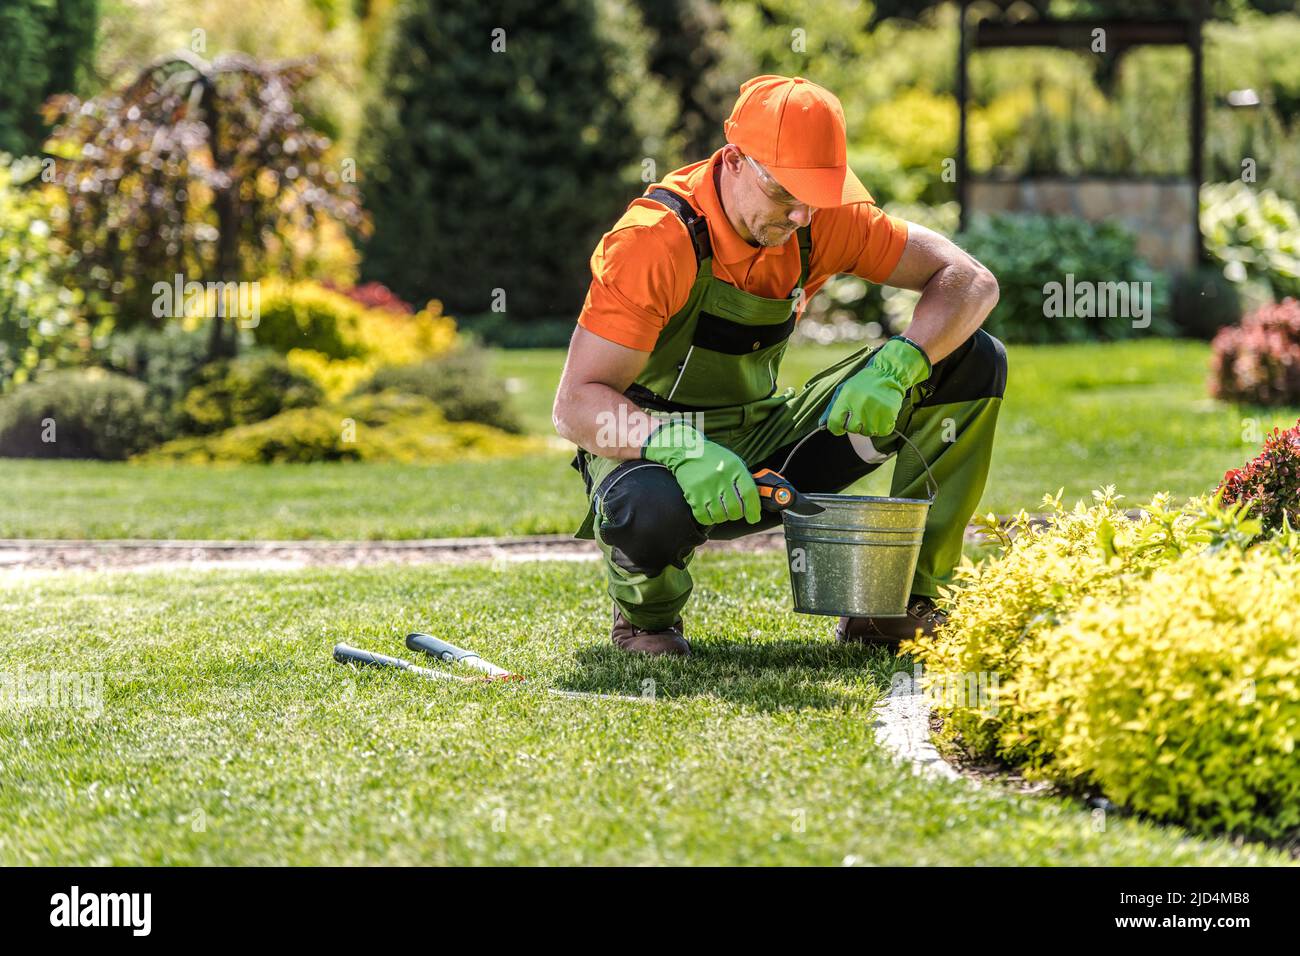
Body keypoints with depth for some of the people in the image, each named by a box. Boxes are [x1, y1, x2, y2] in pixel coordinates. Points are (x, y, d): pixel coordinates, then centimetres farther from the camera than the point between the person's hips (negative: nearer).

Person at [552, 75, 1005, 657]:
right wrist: (683, 450, -47)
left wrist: (896, 368, -29)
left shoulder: (823, 218, -10)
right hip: (654, 451, -5)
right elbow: (575, 404, -28)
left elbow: (971, 282, -9)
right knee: (650, 512, -46)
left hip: (765, 446, 6)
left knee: (974, 361, -8)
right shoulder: (657, 240, -25)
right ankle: (646, 618, -5)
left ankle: (898, 605, -4)